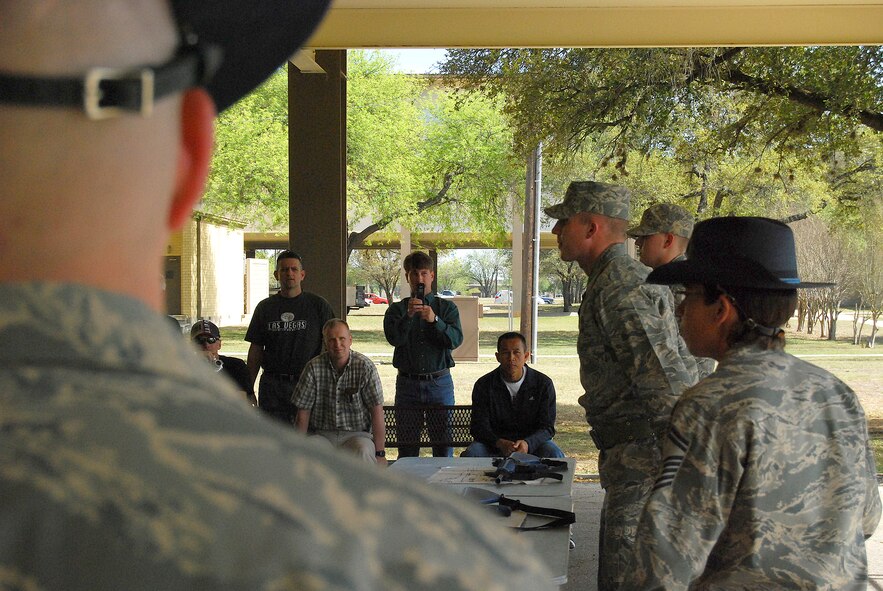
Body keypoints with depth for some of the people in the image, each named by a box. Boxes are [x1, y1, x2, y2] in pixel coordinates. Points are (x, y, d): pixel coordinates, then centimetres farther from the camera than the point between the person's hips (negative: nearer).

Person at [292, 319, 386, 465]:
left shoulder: (365, 366, -5)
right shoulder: (314, 368, -1)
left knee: (363, 452, -34)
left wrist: (380, 453, -11)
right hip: (322, 435, 1)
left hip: (357, 434, -1)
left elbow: (377, 412, -6)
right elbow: (303, 413, 3)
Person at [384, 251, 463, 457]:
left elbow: (456, 340, -6)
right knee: (407, 449, 4)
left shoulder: (447, 308, 8)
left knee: (444, 447, -1)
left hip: (440, 383, 0)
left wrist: (435, 320, -20)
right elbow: (394, 339, -7)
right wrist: (408, 316, -21)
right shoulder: (397, 309, 9)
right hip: (408, 384, 1)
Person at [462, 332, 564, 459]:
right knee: (470, 454, -30)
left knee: (554, 455, -31)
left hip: (533, 441, 0)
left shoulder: (544, 384, -5)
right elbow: (479, 427, -8)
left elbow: (547, 427, -8)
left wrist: (527, 443, -31)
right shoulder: (484, 385, -4)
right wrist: (499, 443, -30)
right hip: (495, 442, 0)